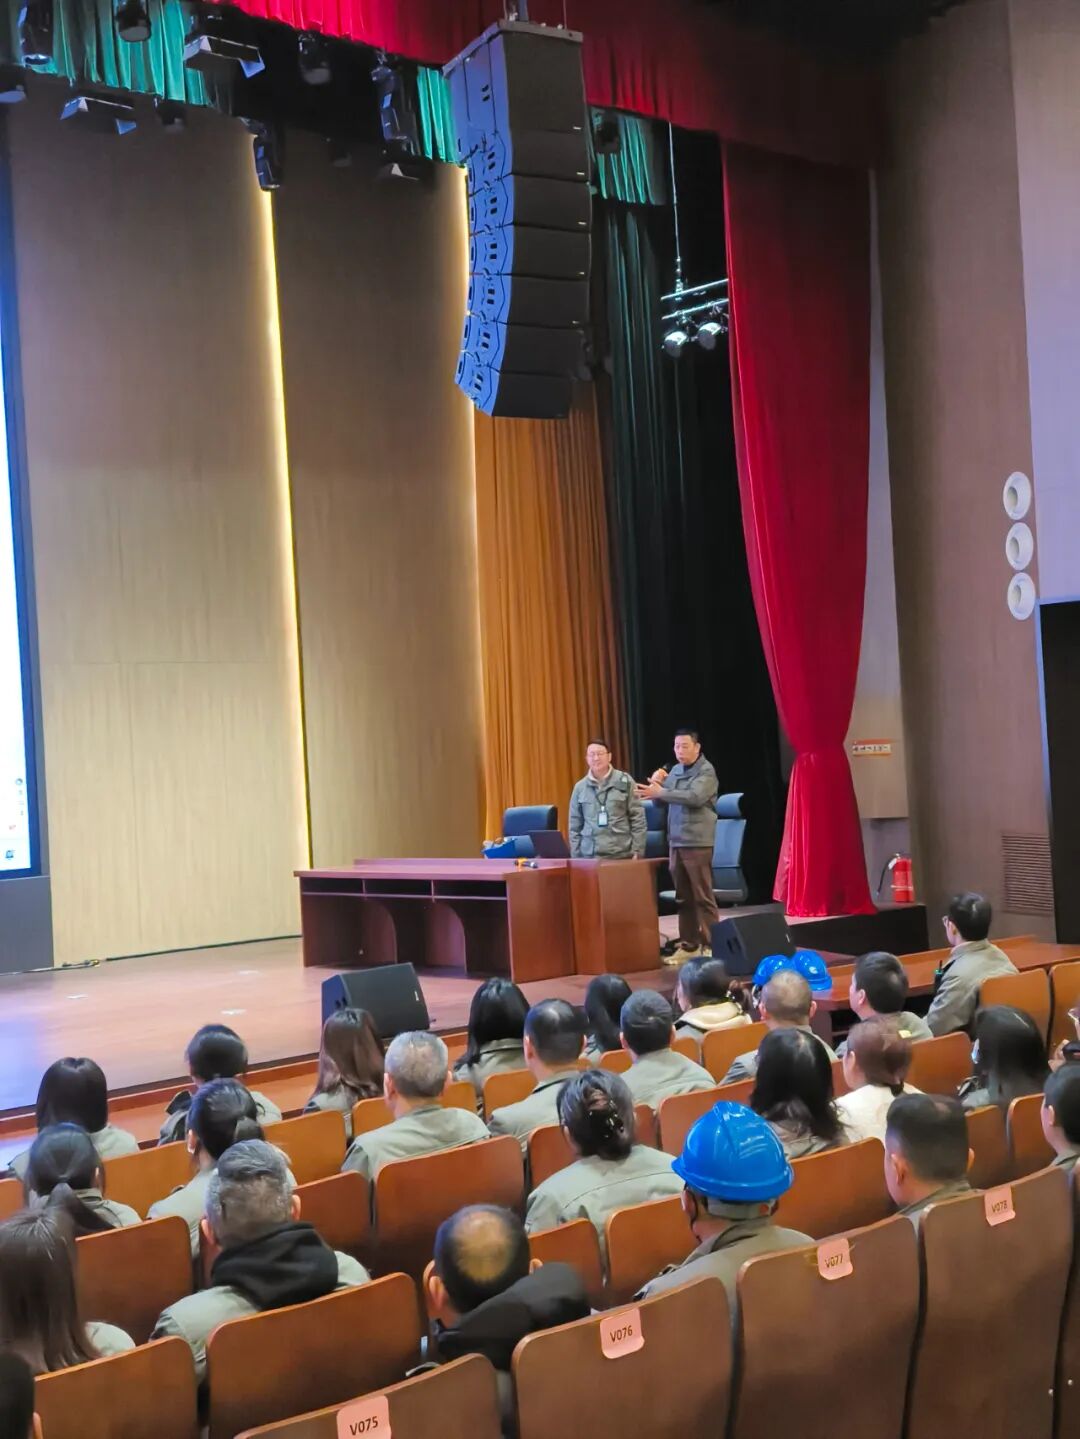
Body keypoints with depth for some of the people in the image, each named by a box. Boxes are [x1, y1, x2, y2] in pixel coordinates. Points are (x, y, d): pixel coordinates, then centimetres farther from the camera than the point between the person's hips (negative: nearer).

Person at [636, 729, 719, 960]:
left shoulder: (706, 771, -6)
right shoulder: (675, 771, 13)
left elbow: (695, 797, -23)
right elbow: (660, 801, 15)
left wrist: (661, 791, -25)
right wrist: (657, 784, -5)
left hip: (697, 843, -7)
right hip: (676, 842, 7)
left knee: (702, 896, -6)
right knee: (683, 897, 10)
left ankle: (710, 945, -2)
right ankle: (688, 945, 17)